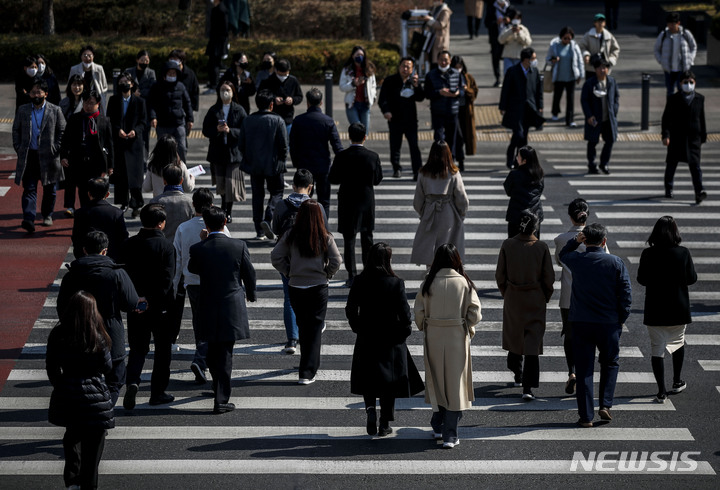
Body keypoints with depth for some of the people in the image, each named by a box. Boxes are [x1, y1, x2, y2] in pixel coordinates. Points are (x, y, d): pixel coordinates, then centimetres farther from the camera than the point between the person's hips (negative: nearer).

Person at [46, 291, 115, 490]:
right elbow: (107, 367, -6)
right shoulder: (97, 338, -17)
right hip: (94, 397, -4)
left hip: (66, 397, 4)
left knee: (72, 436, 24)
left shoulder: (57, 335, -7)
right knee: (92, 444, 9)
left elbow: (51, 368, 1)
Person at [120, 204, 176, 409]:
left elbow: (123, 273, 4)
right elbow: (167, 278, -19)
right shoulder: (166, 246, -13)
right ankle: (158, 393, 16)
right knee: (162, 350, 11)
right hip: (161, 307, -3)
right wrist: (153, 301, -14)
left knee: (137, 348, 12)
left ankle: (132, 381, -12)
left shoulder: (129, 244, 0)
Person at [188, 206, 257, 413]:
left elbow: (192, 269, 10)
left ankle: (220, 387, 37)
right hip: (233, 307, -1)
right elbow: (249, 274, 1)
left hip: (208, 308, 1)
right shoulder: (238, 246, -11)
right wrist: (250, 294, 22)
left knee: (212, 350, 20)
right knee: (224, 353, 3)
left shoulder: (197, 249, -11)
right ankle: (221, 399, 1)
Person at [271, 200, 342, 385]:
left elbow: (275, 257, -6)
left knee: (303, 326, 17)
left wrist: (288, 272, 6)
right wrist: (326, 274, 6)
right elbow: (336, 261, -9)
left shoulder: (291, 236, -5)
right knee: (314, 328, 3)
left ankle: (309, 367, 31)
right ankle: (307, 373, -4)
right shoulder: (325, 237, -8)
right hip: (318, 287, -2)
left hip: (296, 286, 2)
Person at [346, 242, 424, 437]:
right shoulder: (396, 283, -14)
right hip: (391, 340, -2)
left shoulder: (359, 282, -7)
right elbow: (404, 313, -13)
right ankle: (385, 424, 11)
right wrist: (404, 331, 4)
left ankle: (370, 408, -8)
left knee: (368, 380, 17)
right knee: (389, 382, 10)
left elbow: (351, 310, -2)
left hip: (366, 339, 2)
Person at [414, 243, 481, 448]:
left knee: (436, 380, 18)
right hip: (458, 336, -1)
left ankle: (438, 426, 28)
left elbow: (419, 311, -3)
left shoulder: (428, 283, -6)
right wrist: (468, 329, 10)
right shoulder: (464, 283, -8)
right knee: (455, 384, 4)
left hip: (433, 337, 1)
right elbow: (474, 311, -7)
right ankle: (450, 435, 1)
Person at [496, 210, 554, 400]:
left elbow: (500, 275, -4)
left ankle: (518, 374, 40)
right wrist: (546, 297, 10)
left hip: (513, 299, 2)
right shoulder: (541, 247, -12)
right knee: (533, 342, 0)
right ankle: (528, 387, -7)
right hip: (535, 300, -2)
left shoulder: (507, 245, -10)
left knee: (514, 336, 23)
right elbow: (549, 277, -6)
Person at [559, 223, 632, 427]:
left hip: (580, 322, 1)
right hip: (609, 323, 0)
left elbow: (563, 254, 21)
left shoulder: (576, 260, -4)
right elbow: (626, 293, -5)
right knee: (610, 364, 20)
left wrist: (575, 240, 3)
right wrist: (621, 319, 6)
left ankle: (586, 416, 5)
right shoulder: (615, 262, -6)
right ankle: (605, 405, 8)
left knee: (583, 368, 5)